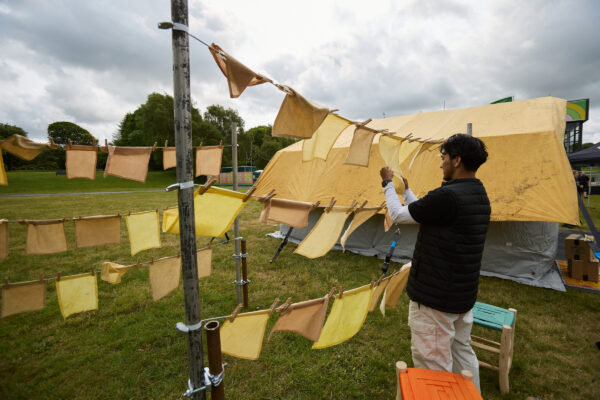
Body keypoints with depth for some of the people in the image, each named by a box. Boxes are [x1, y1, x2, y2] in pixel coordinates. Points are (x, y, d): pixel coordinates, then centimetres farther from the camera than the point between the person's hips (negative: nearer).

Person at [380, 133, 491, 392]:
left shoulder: (447, 196, -25)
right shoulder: (480, 196, 6)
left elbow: (398, 215, -12)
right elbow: (421, 212, 13)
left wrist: (388, 183, 2)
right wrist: (405, 188, 20)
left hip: (434, 297, -9)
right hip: (464, 294, 10)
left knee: (431, 360, 6)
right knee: (462, 350, 25)